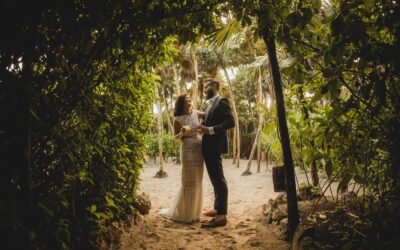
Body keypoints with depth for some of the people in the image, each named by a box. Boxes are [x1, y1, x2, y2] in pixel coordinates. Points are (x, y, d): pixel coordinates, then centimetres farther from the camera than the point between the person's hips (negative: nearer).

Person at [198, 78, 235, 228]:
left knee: (218, 180, -9)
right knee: (216, 179, 16)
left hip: (214, 146, -10)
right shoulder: (212, 104, 19)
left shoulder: (222, 101, -9)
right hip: (209, 147, 10)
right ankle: (218, 209, 27)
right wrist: (204, 128, 7)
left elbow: (230, 122, -20)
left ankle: (221, 216, -7)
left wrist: (210, 130, -23)